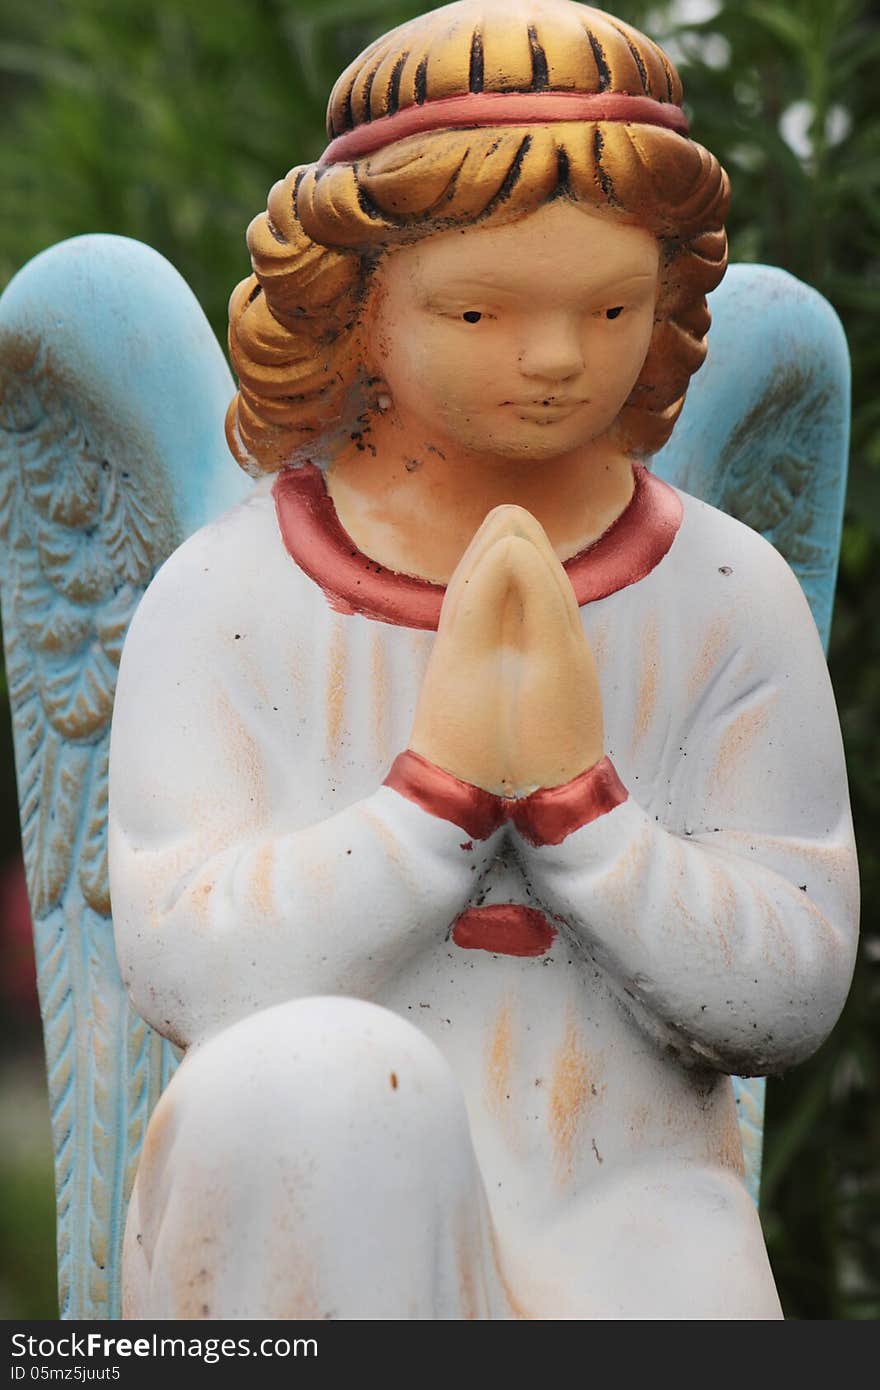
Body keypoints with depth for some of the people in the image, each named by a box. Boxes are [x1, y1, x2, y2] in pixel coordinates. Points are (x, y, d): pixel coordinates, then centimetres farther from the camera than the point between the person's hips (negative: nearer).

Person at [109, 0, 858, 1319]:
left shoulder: (726, 601, 4)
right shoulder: (224, 600, 0)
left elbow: (785, 1003, -2)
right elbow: (189, 972, -11)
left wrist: (575, 793, -15)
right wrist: (444, 778, -18)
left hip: (615, 1229, 0)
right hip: (308, 1232, 0)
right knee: (315, 1069, -36)